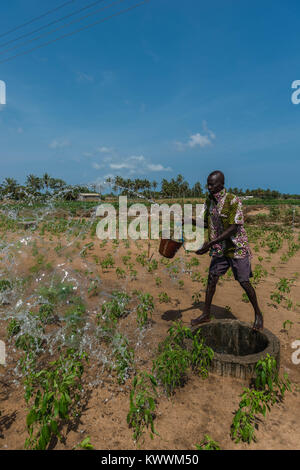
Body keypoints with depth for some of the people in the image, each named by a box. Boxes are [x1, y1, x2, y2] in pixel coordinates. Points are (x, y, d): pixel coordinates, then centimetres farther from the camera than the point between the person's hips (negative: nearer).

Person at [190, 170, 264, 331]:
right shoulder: (209, 201, 2)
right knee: (212, 278, 5)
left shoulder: (233, 201, -20)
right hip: (219, 248, 6)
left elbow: (233, 228, -25)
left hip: (237, 247, -6)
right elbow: (207, 223, 13)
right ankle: (206, 314, 19)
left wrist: (210, 243, -29)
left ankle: (258, 314, 25)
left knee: (244, 282, 2)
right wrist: (190, 221, -6)